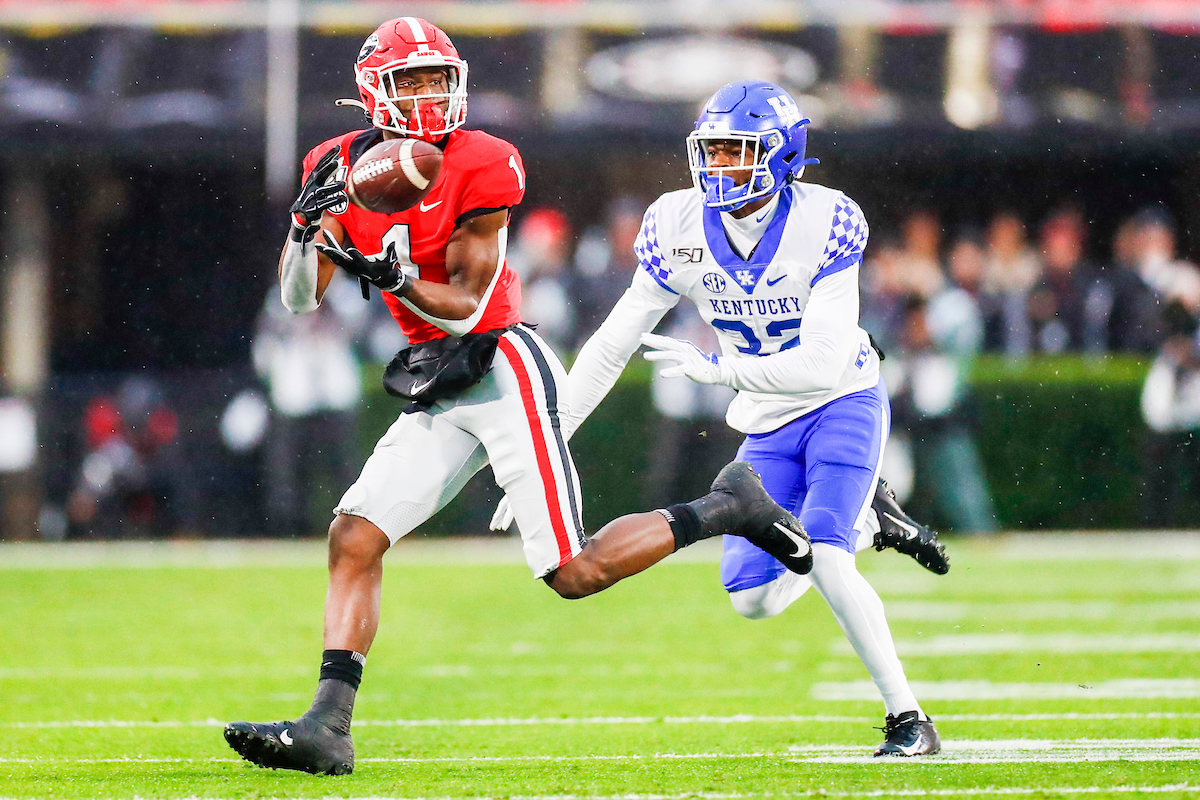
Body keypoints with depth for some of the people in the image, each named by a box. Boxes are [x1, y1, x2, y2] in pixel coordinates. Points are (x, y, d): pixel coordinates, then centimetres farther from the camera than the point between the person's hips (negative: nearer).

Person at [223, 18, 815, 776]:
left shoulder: (480, 165, -10)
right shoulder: (345, 167, 6)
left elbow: (466, 306, -12)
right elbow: (299, 298, 4)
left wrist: (397, 279, -30)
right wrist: (311, 224, -15)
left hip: (505, 367, -6)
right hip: (438, 393, 6)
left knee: (574, 573, -9)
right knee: (354, 537, -8)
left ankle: (725, 508, 11)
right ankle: (327, 728, -10)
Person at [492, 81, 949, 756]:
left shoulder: (824, 225, -24)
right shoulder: (680, 228, -11)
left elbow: (823, 364, -30)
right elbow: (612, 347, -5)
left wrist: (717, 368, -34)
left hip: (842, 403, -5)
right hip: (769, 424, 5)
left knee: (824, 562, -24)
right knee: (753, 599, -3)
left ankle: (910, 720, -10)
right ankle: (868, 522, 25)